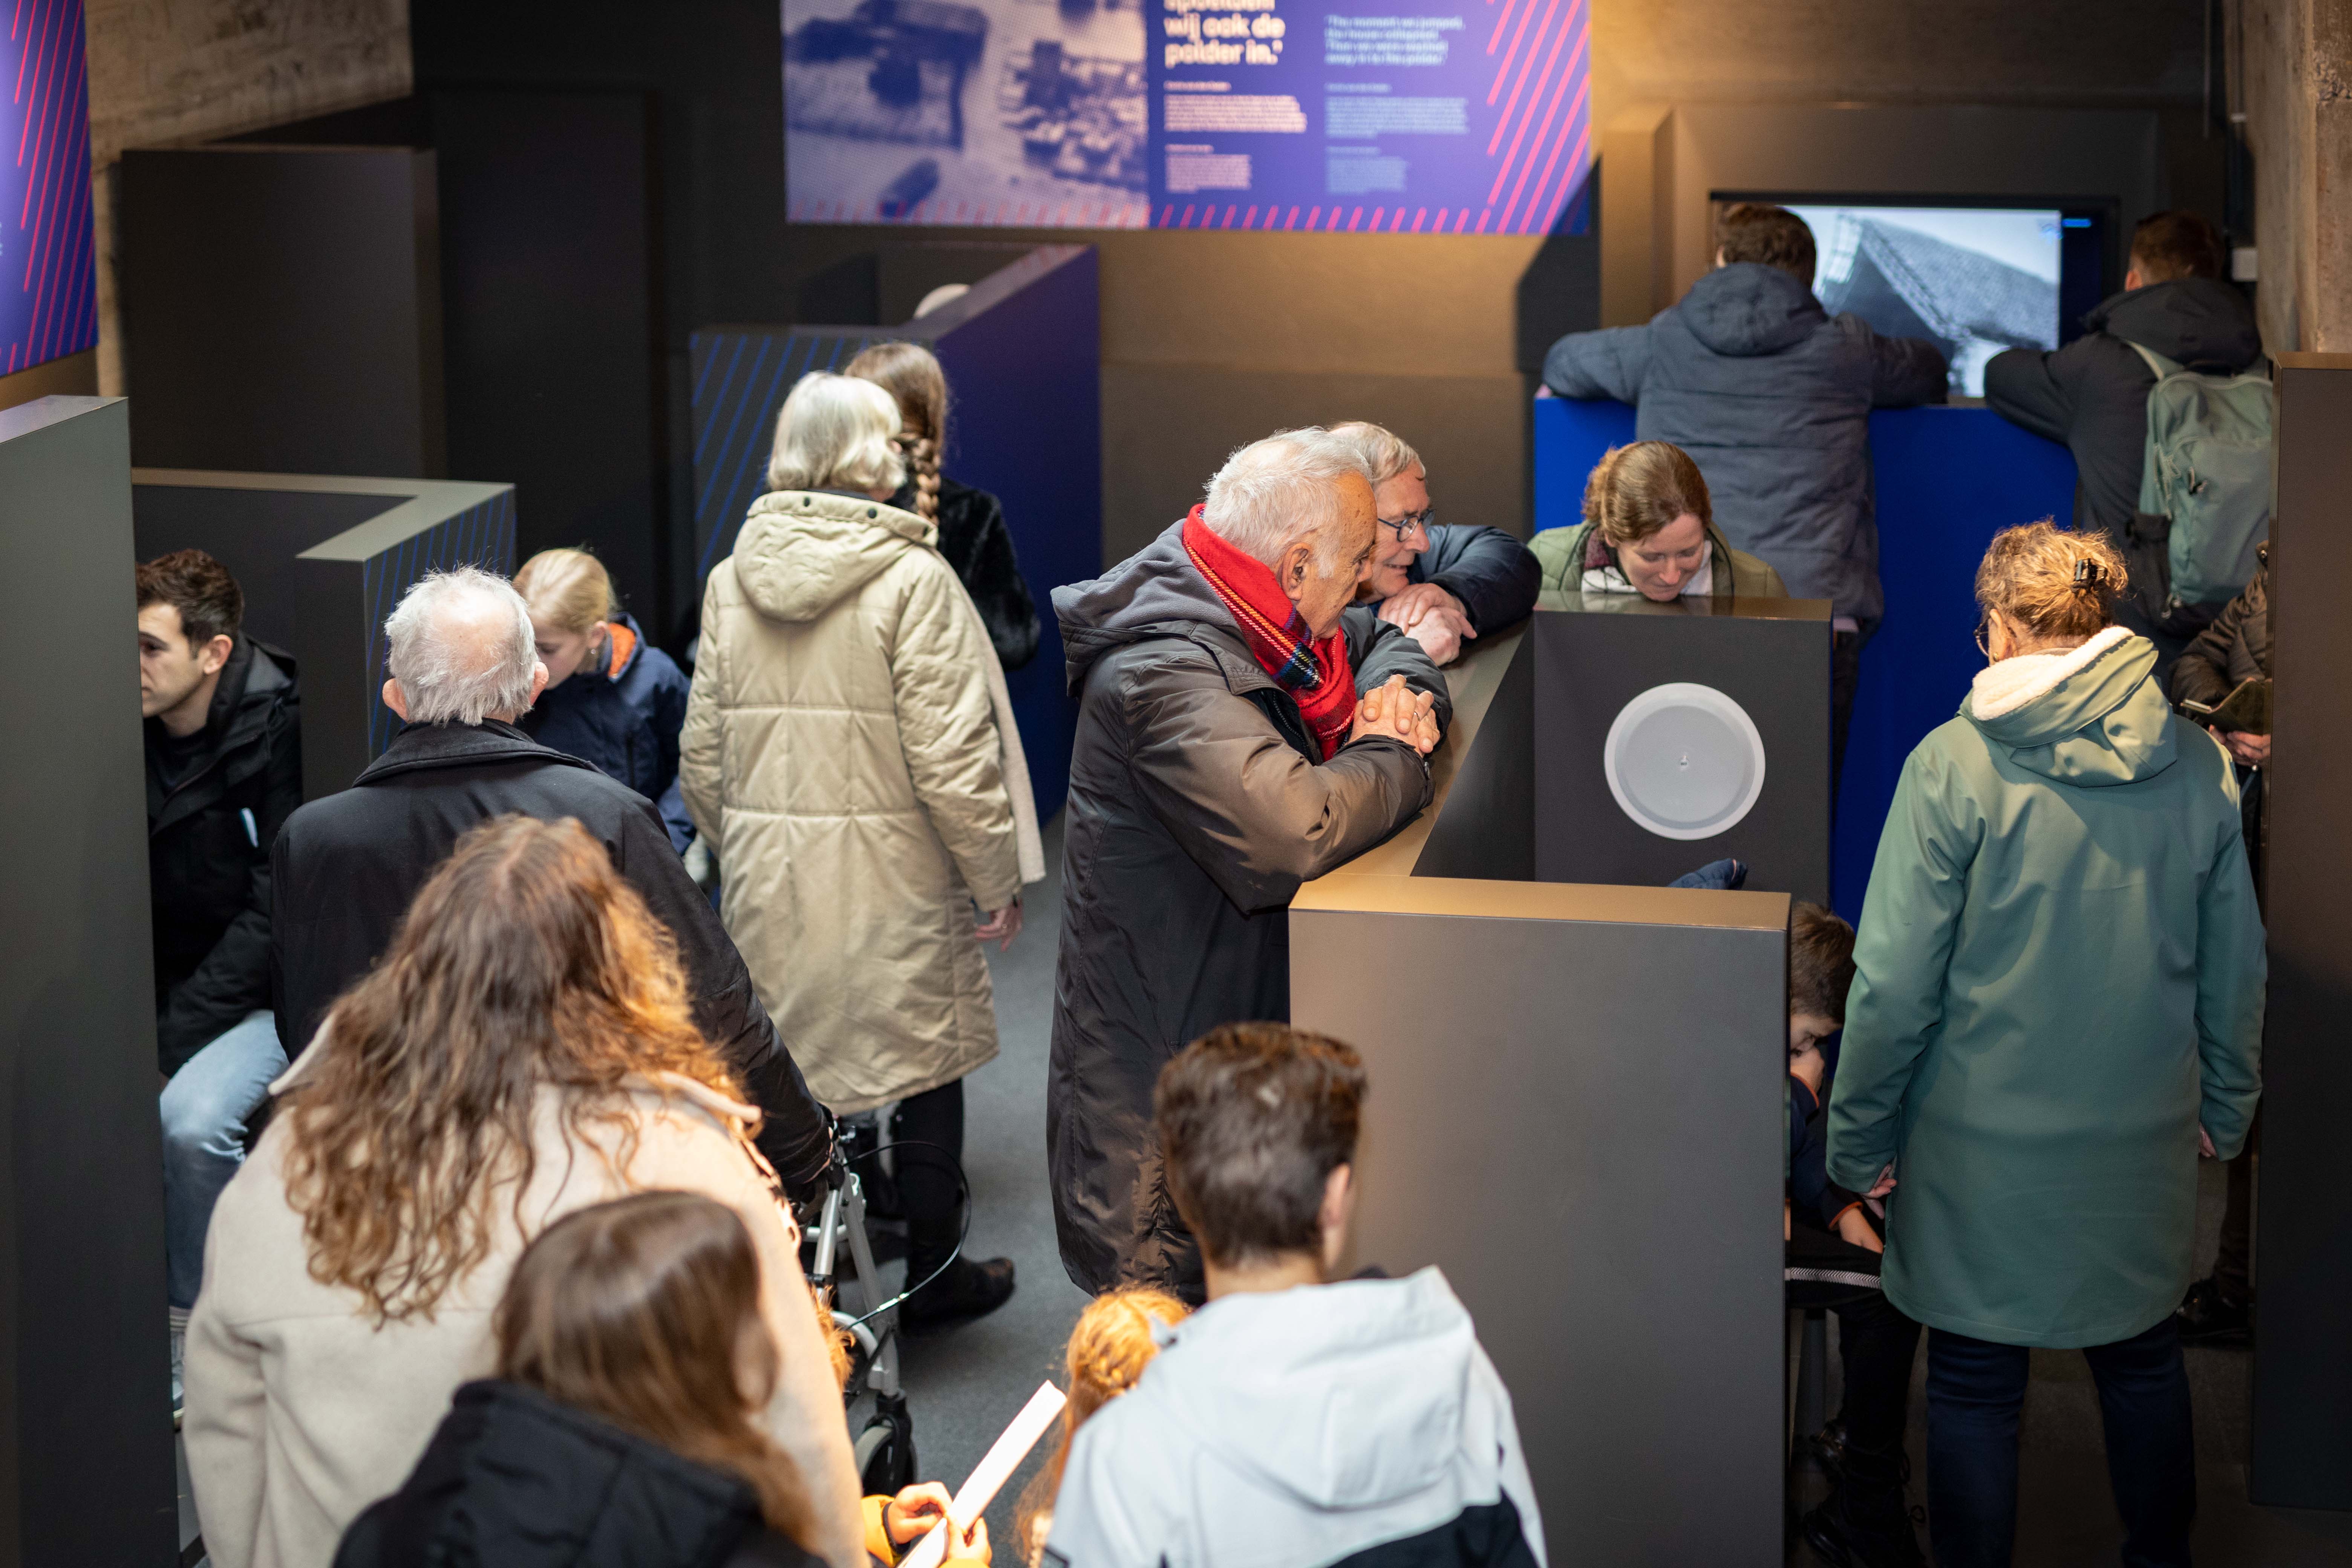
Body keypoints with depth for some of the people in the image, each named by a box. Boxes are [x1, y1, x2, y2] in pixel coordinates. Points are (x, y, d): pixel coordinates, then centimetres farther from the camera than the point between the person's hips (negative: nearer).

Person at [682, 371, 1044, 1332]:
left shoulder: (732, 579, 3)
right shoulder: (911, 579, -13)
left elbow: (702, 760, 8)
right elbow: (950, 757, -16)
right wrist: (998, 879, -5)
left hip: (767, 880, 4)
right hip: (892, 877, -4)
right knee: (924, 1069, 11)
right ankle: (933, 1277, 23)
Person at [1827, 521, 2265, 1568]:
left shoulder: (1956, 764, -16)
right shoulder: (2197, 763, -4)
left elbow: (1895, 982, -14)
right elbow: (2236, 970, 6)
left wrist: (1859, 1139, -3)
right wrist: (2225, 1106, 20)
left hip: (1985, 1147, -4)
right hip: (2145, 1138, 4)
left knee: (1974, 1383, 10)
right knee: (2142, 1361, 21)